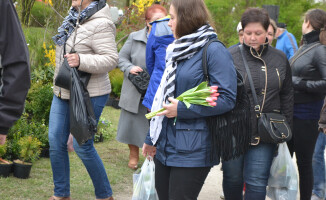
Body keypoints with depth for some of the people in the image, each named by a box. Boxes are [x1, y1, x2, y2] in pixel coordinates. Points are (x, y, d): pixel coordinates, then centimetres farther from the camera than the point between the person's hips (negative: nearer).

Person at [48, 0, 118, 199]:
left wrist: (81, 61, -36)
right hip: (63, 93, 9)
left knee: (82, 146, -4)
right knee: (56, 143, 8)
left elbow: (111, 59, -24)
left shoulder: (100, 24, -18)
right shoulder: (74, 19, 8)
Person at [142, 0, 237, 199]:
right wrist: (152, 138, 19)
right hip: (165, 145, 8)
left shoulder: (214, 51, -11)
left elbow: (227, 98, -18)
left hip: (191, 151, -8)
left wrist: (182, 109, -17)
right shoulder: (179, 51, 15)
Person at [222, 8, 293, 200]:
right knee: (232, 178, 11)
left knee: (257, 183, -1)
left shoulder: (280, 59, 6)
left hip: (265, 134, 1)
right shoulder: (230, 56, -4)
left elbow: (287, 95, 14)